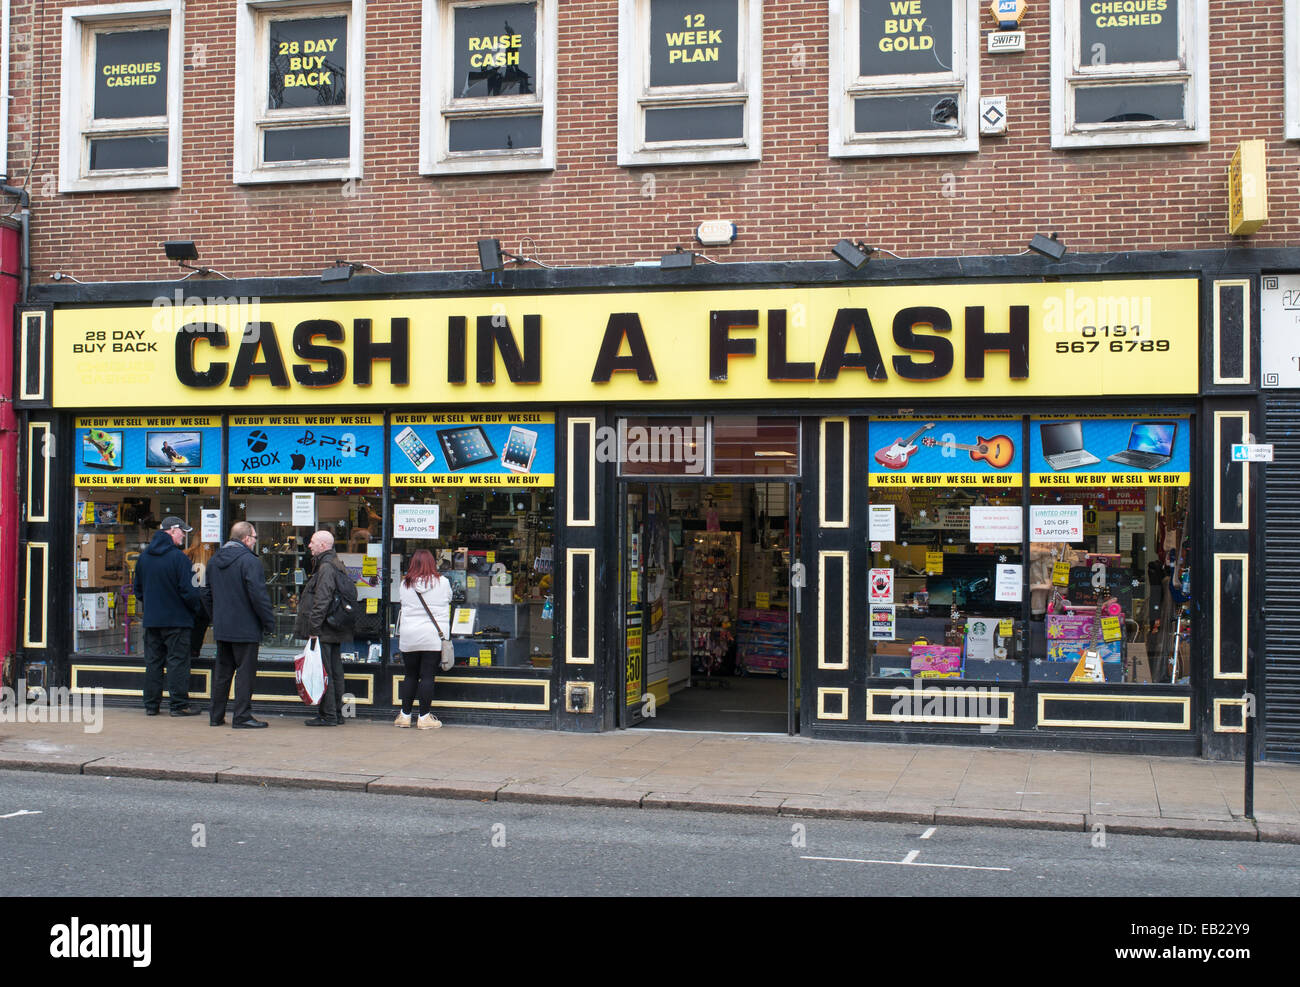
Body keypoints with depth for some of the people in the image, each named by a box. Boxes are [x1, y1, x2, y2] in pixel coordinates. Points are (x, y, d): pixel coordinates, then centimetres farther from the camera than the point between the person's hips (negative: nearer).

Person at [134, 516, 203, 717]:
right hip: (177, 619, -6)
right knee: (178, 661, -1)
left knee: (152, 662, 11)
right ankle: (179, 704, 1)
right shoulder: (178, 557, -14)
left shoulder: (143, 557, 8)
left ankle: (151, 704, 14)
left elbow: (138, 589, 17)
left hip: (151, 619, 6)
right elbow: (189, 591, -16)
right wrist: (196, 608, 0)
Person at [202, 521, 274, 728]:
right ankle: (242, 717, -3)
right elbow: (258, 595, -19)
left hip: (221, 628, 7)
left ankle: (216, 716, 18)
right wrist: (269, 622, -11)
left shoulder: (214, 561, 11)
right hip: (245, 629, -7)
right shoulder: (249, 561, -15)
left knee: (222, 672, 14)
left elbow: (207, 594, 18)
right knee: (245, 672, -2)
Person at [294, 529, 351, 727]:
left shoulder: (326, 568, -13)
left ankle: (328, 715, -4)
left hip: (323, 631, -10)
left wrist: (313, 628, -19)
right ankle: (336, 714, 17)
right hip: (335, 631, 10)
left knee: (323, 672, -6)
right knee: (335, 672, 12)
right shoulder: (337, 566, 17)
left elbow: (322, 602, -20)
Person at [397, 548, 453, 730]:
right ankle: (424, 717, 2)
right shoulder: (442, 583, -2)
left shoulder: (405, 584, 2)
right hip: (433, 637, -2)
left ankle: (405, 715, 16)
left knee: (410, 675, 12)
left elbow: (404, 608, 11)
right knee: (427, 676, -1)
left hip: (408, 638, 2)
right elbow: (448, 601, 11)